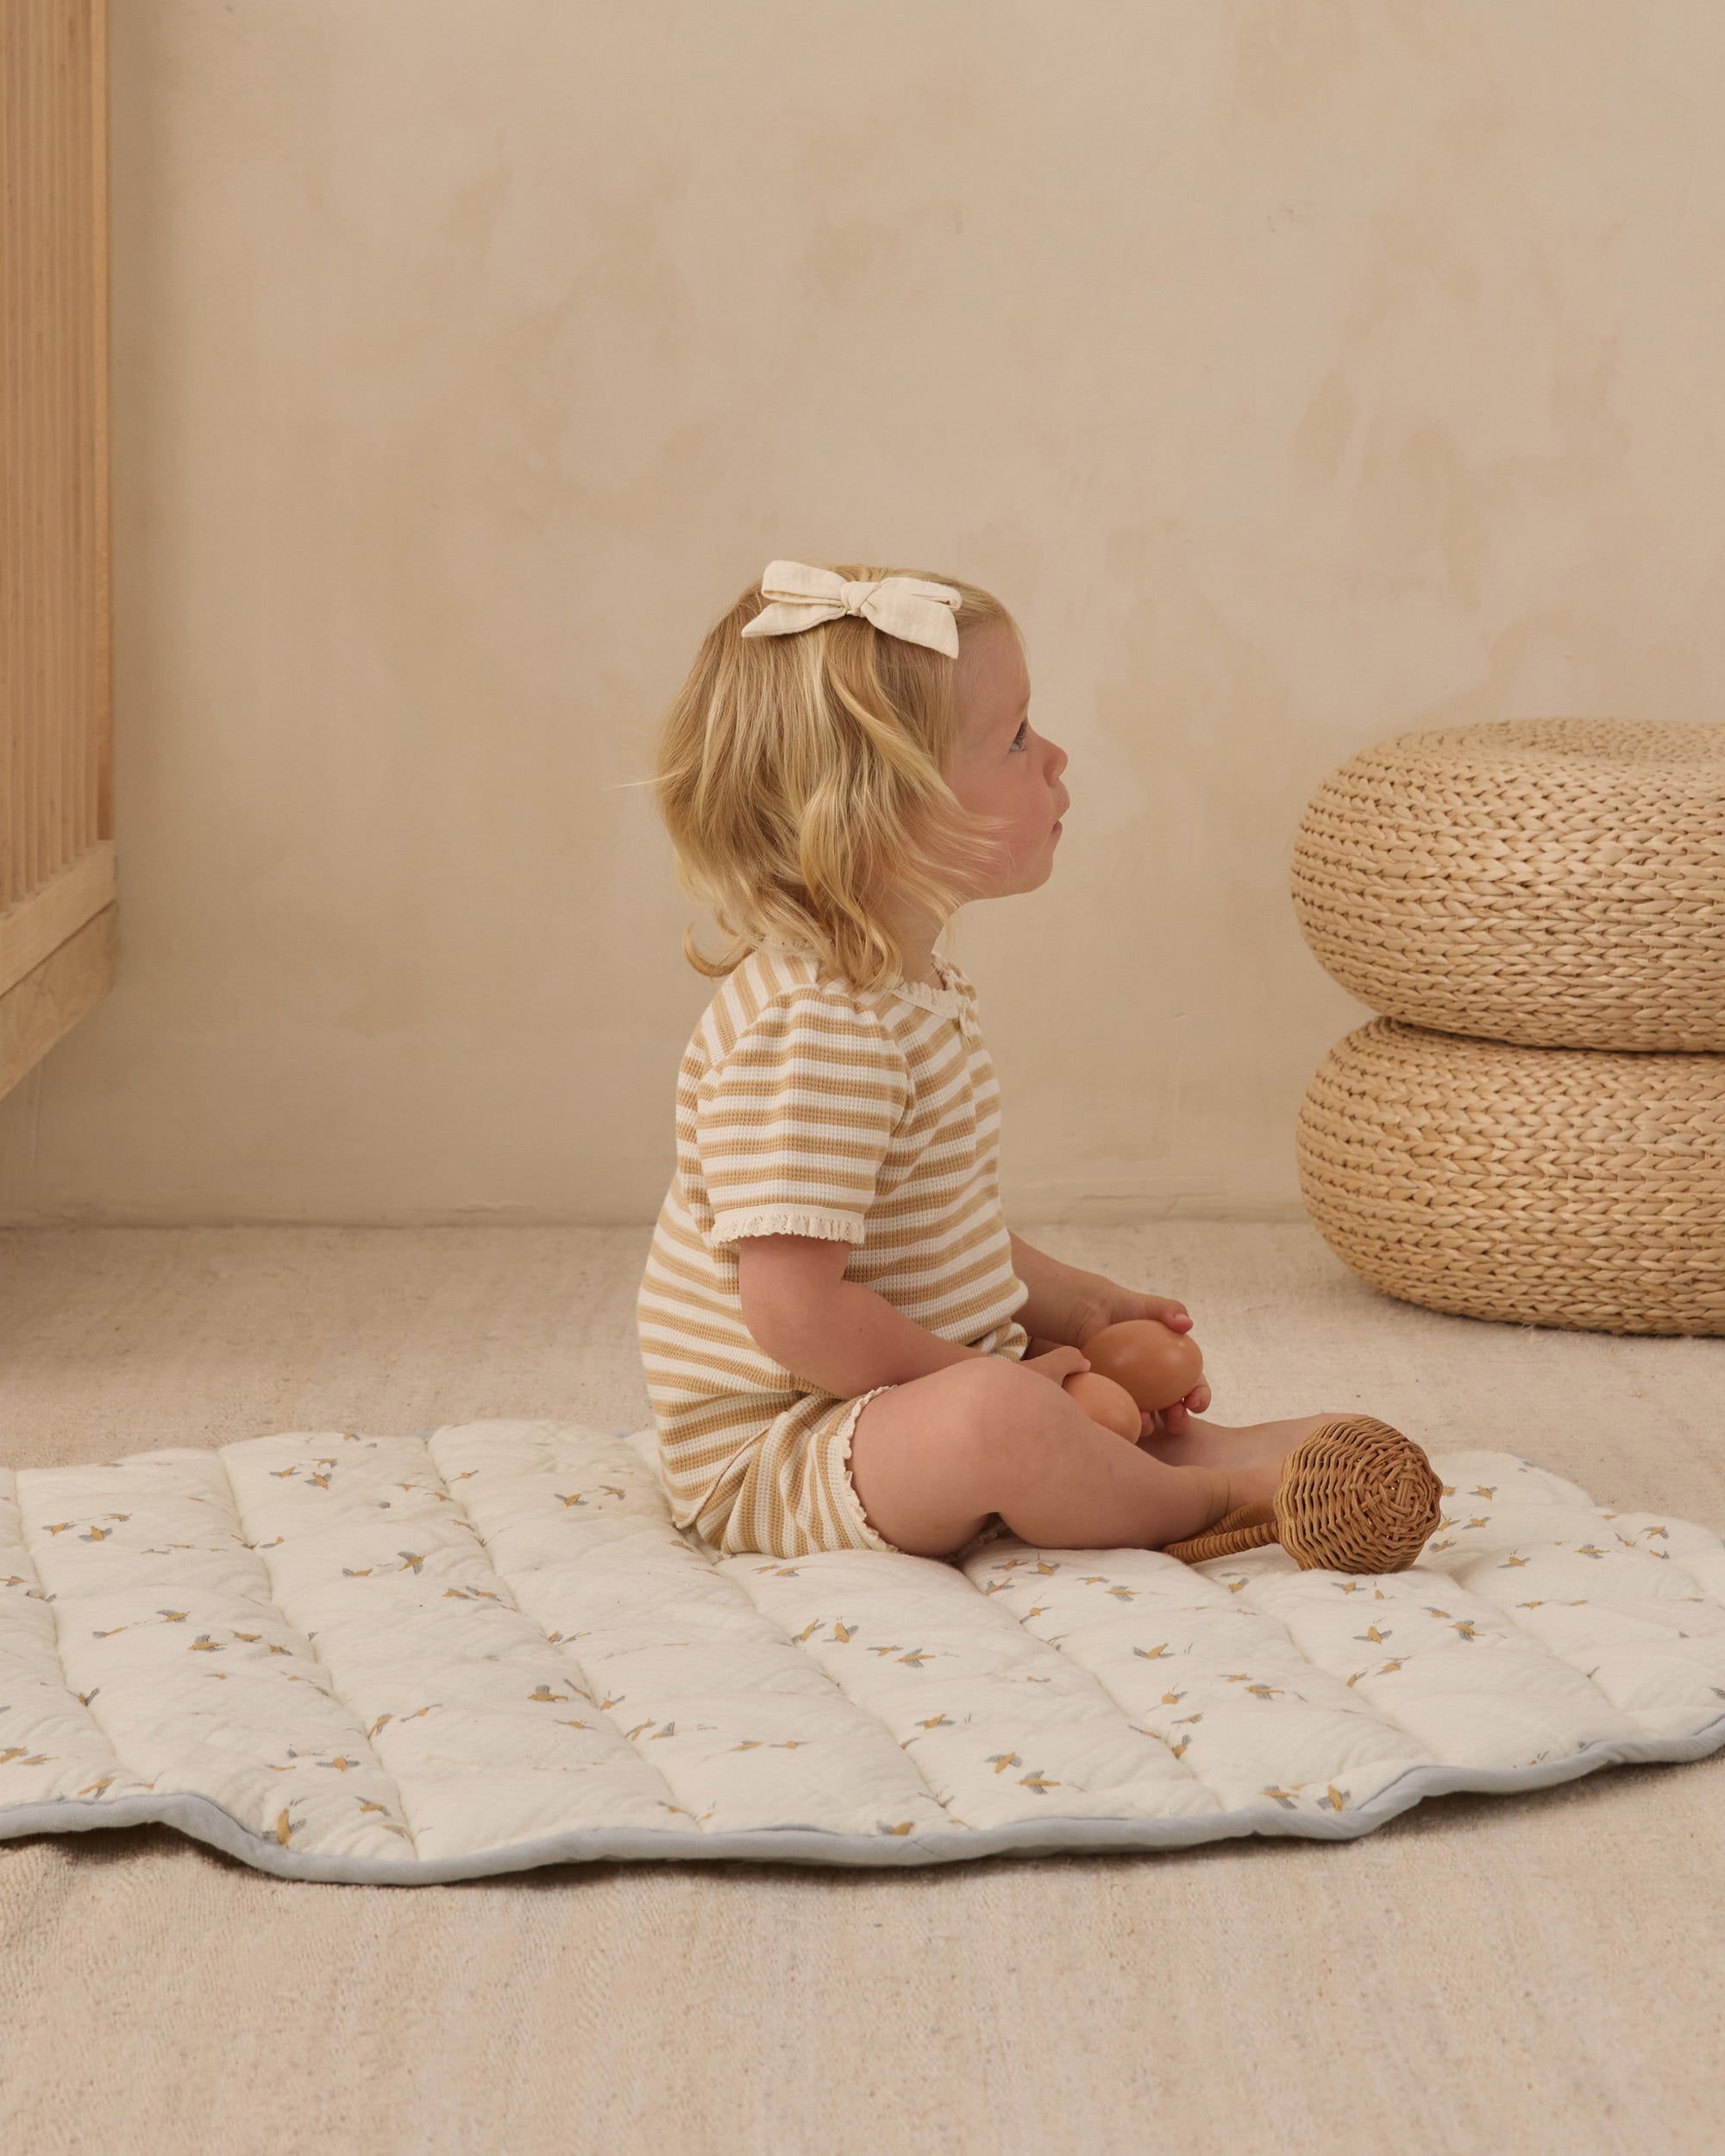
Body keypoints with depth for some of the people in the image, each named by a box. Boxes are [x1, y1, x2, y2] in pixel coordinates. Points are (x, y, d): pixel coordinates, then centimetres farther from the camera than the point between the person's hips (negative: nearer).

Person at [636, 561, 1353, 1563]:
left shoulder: (922, 982, 8)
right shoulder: (811, 1030, -26)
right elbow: (797, 1312, -30)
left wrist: (1060, 1296, 9)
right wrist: (997, 1391, -19)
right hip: (767, 1458, -11)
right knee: (998, 1417, -34)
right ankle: (1208, 1493, -14)